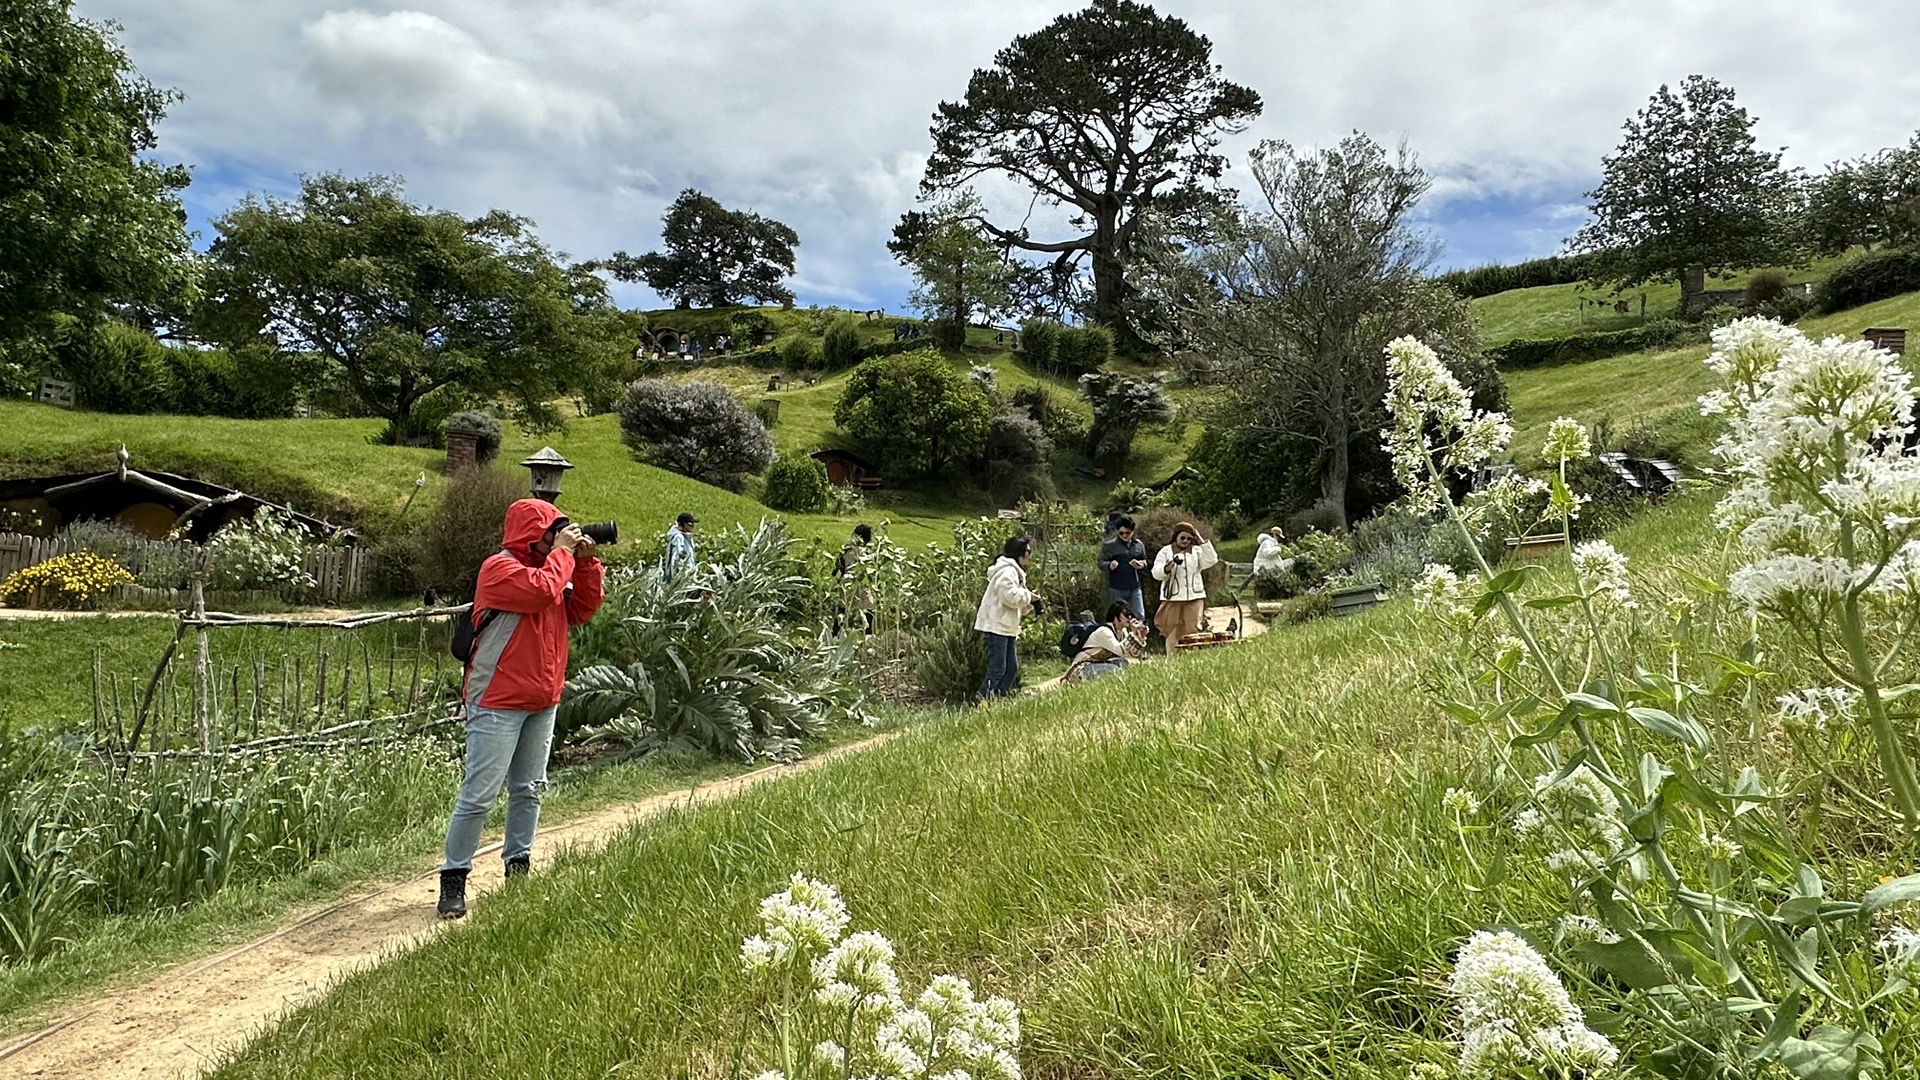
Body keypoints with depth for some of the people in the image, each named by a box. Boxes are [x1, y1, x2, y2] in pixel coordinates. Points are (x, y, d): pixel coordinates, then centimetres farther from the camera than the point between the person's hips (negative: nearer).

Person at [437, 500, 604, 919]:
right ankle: (453, 879, 2)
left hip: (542, 702, 9)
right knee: (480, 794, -7)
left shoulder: (553, 565, 15)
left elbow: (582, 609, 11)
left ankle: (518, 866, 25)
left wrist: (586, 563, 1)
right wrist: (562, 553, -14)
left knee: (528, 790, 15)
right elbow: (542, 591, -27)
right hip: (499, 703, -8)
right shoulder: (500, 567, -11)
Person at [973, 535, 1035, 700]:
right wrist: (1028, 596, -11)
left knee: (1012, 668, 12)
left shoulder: (1014, 571, 21)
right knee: (997, 669, -13)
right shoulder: (1007, 571, -14)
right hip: (996, 626, -11)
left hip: (1007, 627, 11)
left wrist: (1029, 605, 8)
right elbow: (1010, 595, -27)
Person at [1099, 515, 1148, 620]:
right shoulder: (1109, 545, -4)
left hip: (1135, 587, 3)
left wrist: (1141, 565, -6)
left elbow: (1145, 561, 19)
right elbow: (1101, 563, -3)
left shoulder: (1139, 545, 8)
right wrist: (1109, 565, -25)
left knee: (1140, 616, 3)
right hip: (1117, 589, -3)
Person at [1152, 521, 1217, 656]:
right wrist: (1166, 569, -21)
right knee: (1172, 632, 0)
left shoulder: (1197, 550, 12)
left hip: (1194, 598, 1)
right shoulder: (1166, 551, 6)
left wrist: (1203, 542, -7)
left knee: (1193, 631, -3)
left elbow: (1211, 561, -4)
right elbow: (1156, 573, 0)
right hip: (1173, 598, -1)